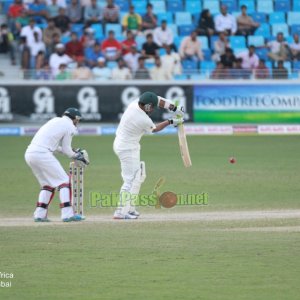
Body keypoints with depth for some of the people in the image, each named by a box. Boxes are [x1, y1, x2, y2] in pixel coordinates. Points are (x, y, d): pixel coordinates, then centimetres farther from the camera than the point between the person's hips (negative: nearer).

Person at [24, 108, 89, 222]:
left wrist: (74, 153, 24)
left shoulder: (55, 121, 23)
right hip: (42, 154, -8)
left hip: (29, 153, 8)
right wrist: (77, 156, 20)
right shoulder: (70, 126, 1)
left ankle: (39, 214, 14)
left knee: (48, 184, 19)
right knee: (64, 181, -2)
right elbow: (66, 150, 2)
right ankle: (67, 214, -9)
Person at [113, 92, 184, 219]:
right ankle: (121, 212, -10)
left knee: (139, 176, 19)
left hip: (121, 144, 10)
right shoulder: (144, 120, -27)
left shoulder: (135, 103, -6)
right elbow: (155, 129, -5)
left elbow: (158, 100, 4)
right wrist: (171, 122, 6)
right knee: (131, 180, -8)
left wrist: (174, 108, -3)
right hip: (128, 148, -10)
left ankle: (129, 209, 21)